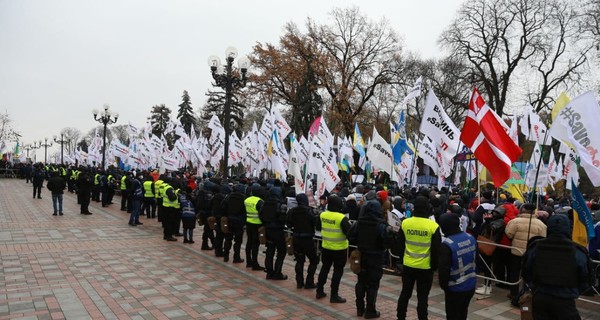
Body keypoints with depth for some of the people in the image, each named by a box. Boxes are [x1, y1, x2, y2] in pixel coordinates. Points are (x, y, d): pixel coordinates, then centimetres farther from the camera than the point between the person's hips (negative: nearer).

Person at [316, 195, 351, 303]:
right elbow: (349, 233, -20)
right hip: (339, 249, -5)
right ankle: (334, 295, 9)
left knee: (325, 268, 19)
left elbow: (318, 227, 13)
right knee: (338, 271, 6)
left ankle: (319, 291, 26)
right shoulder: (342, 218, -22)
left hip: (326, 247, 5)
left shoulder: (322, 215, -4)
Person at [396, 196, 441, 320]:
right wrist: (434, 265, 5)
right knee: (422, 297, 8)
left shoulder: (405, 223, -5)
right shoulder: (433, 226, -14)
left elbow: (400, 244, 7)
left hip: (408, 265, 3)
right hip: (425, 267, -3)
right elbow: (436, 249, -8)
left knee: (405, 293, 16)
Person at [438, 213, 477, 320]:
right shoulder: (471, 238, -2)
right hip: (471, 284, 7)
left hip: (456, 287, -6)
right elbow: (475, 258, 11)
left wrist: (443, 285, -6)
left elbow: (443, 269, -22)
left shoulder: (447, 244, -25)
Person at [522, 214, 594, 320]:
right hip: (564, 301, -3)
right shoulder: (577, 251, -10)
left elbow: (526, 273, 6)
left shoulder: (535, 247, -3)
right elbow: (586, 279, 2)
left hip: (539, 298, 3)